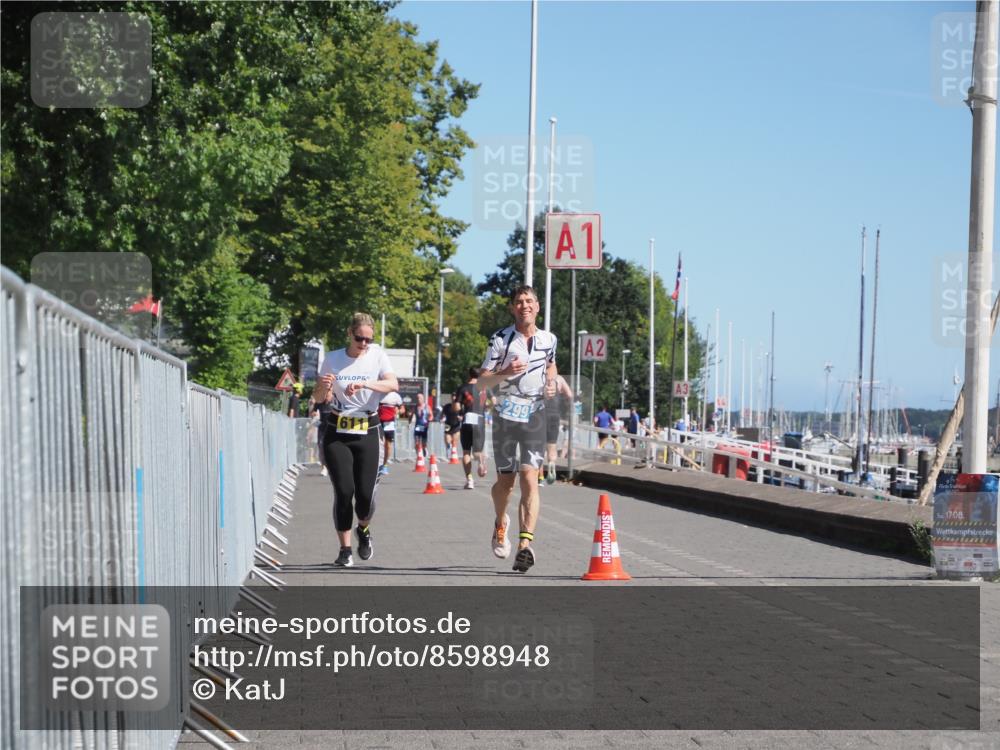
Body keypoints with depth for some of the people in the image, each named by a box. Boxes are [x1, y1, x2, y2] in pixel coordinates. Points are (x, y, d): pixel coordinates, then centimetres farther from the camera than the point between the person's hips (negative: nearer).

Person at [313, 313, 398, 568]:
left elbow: (393, 385, -15)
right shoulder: (332, 359, 3)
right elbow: (319, 398, 5)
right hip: (337, 434, 0)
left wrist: (364, 384, -30)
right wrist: (324, 387, -18)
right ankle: (345, 549, 3)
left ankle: (364, 529, 27)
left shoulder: (378, 355, 0)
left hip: (367, 433, 0)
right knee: (344, 491, -10)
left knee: (365, 493, -6)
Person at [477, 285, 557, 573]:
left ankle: (525, 545, -19)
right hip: (506, 416, -1)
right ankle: (500, 523, 40)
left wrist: (551, 383, 7)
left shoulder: (548, 339, 6)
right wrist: (505, 372, -23)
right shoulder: (500, 339, -3)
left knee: (530, 480, -13)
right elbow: (482, 380, -4)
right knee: (505, 482, 8)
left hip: (535, 415, 1)